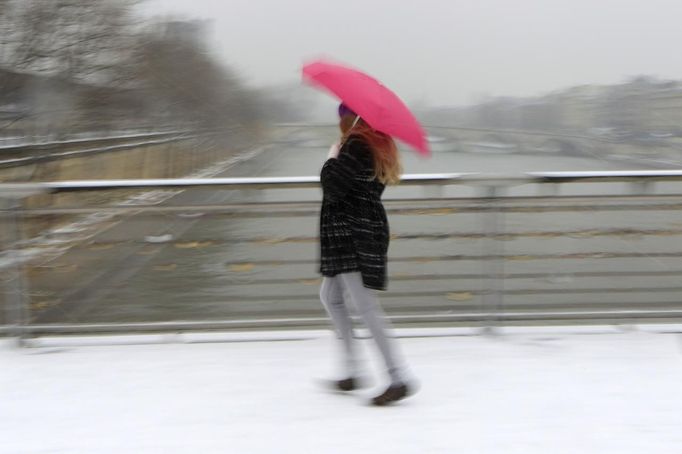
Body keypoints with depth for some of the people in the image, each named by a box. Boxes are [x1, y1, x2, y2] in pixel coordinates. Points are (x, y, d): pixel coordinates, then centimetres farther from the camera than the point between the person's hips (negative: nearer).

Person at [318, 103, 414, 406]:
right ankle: (352, 373, 23)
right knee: (330, 296, 20)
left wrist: (332, 157, -4)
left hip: (354, 232, -11)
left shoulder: (356, 146, -16)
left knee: (363, 305, -12)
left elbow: (333, 185, -21)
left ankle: (398, 378, -14)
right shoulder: (375, 144, 16)